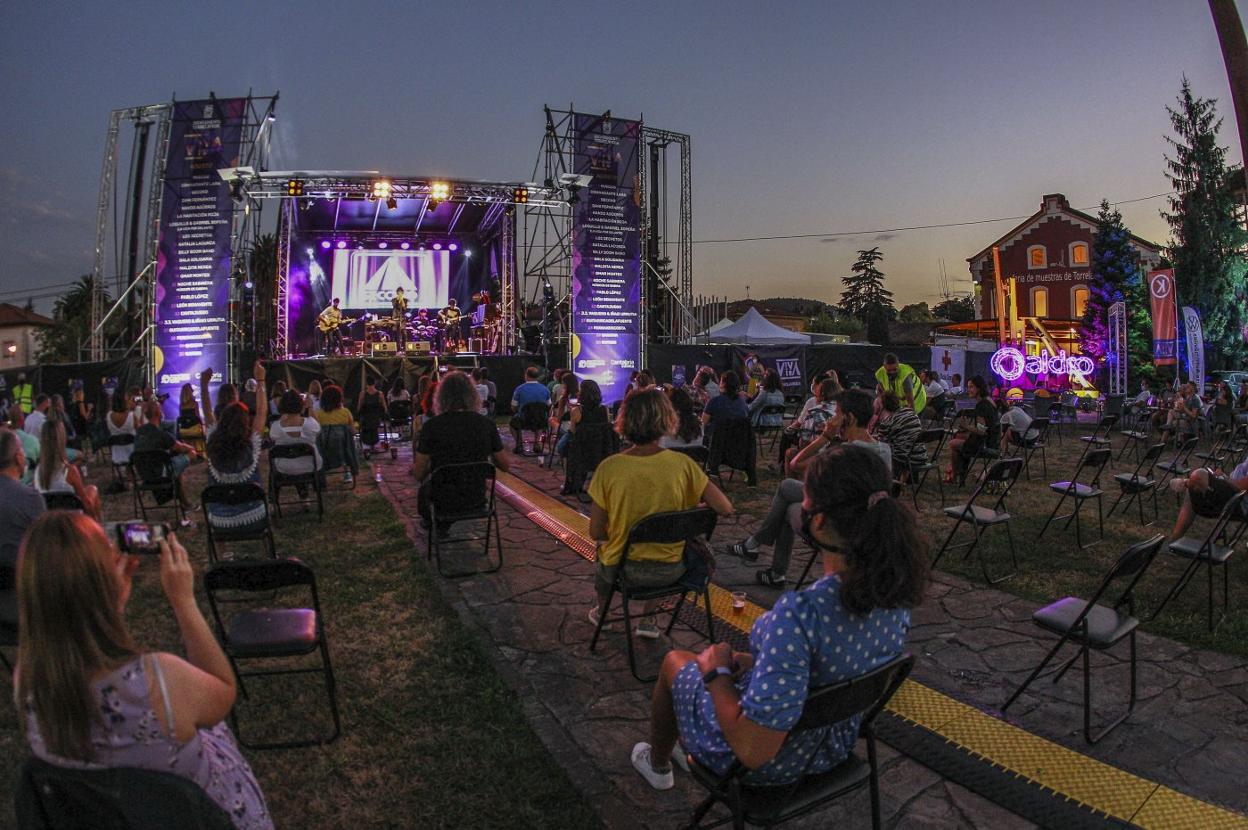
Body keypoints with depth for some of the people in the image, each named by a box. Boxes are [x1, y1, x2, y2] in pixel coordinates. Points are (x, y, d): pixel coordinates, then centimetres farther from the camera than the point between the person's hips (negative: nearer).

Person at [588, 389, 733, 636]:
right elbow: (725, 508, -11)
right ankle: (648, 619, 39)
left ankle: (601, 611, 58)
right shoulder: (682, 464, -16)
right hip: (670, 570, 0)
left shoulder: (609, 467, -18)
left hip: (623, 570, 0)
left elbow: (596, 533, -12)